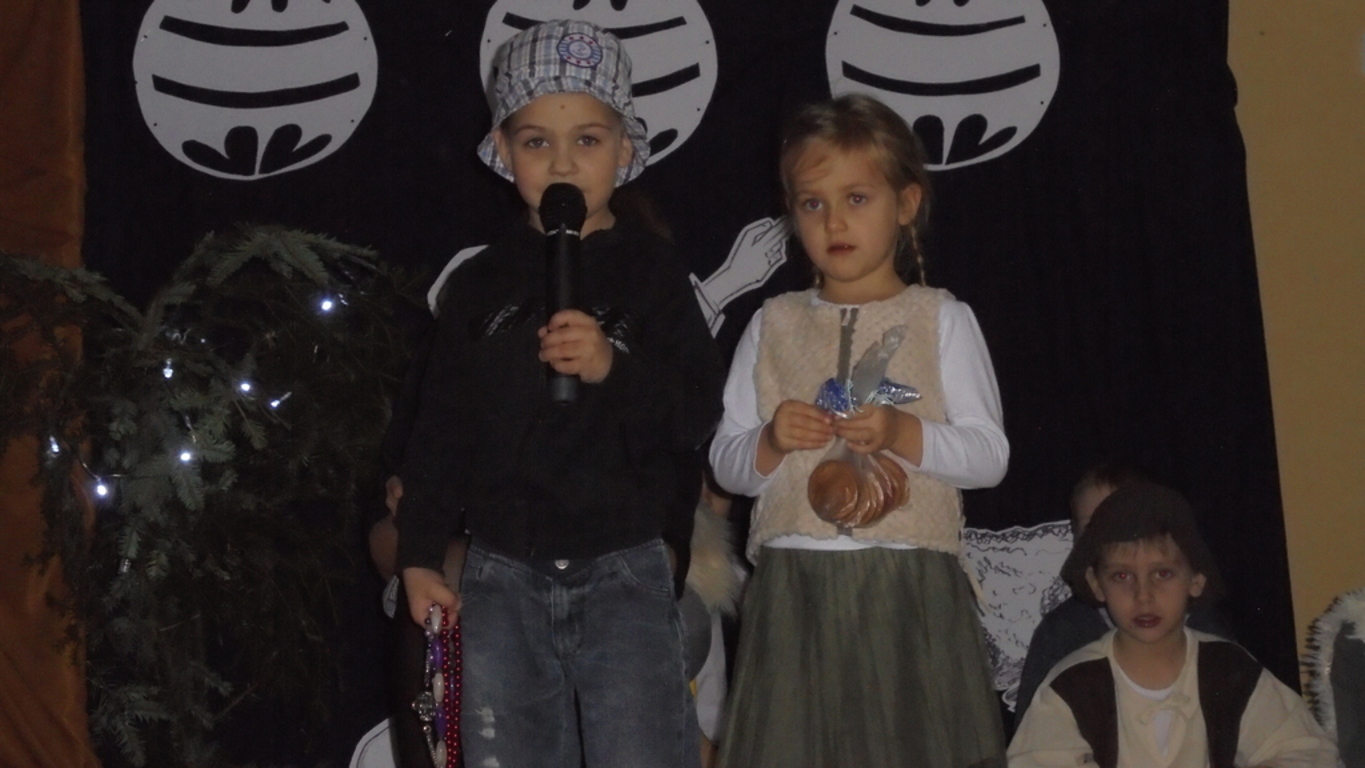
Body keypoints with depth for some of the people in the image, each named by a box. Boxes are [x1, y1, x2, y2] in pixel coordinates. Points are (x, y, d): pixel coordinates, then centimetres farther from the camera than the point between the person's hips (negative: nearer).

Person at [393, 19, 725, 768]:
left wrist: (615, 368, -24)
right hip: (503, 574, 3)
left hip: (624, 571, -3)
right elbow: (441, 426, 9)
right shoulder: (479, 284, 6)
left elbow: (699, 412, -7)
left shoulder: (652, 272, 0)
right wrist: (421, 555, 5)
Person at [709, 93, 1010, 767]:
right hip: (795, 583, 2)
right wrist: (769, 444, -9)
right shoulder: (773, 325, 11)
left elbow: (990, 455, 0)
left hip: (910, 584, -2)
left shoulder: (941, 319, 5)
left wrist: (903, 433, -16)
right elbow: (725, 463, 11)